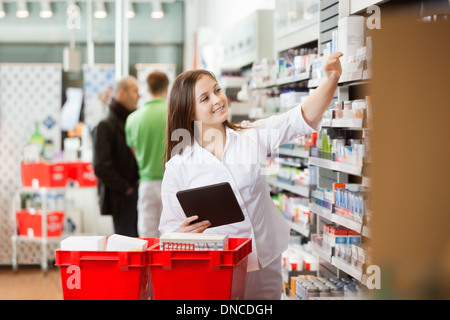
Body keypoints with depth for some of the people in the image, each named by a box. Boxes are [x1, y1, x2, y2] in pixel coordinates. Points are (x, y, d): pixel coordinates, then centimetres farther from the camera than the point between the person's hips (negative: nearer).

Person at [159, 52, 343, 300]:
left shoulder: (253, 136, 1)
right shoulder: (178, 167, -5)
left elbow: (303, 118, -7)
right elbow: (170, 227, -2)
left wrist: (331, 79, -23)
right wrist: (183, 232, -26)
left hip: (266, 263, 3)